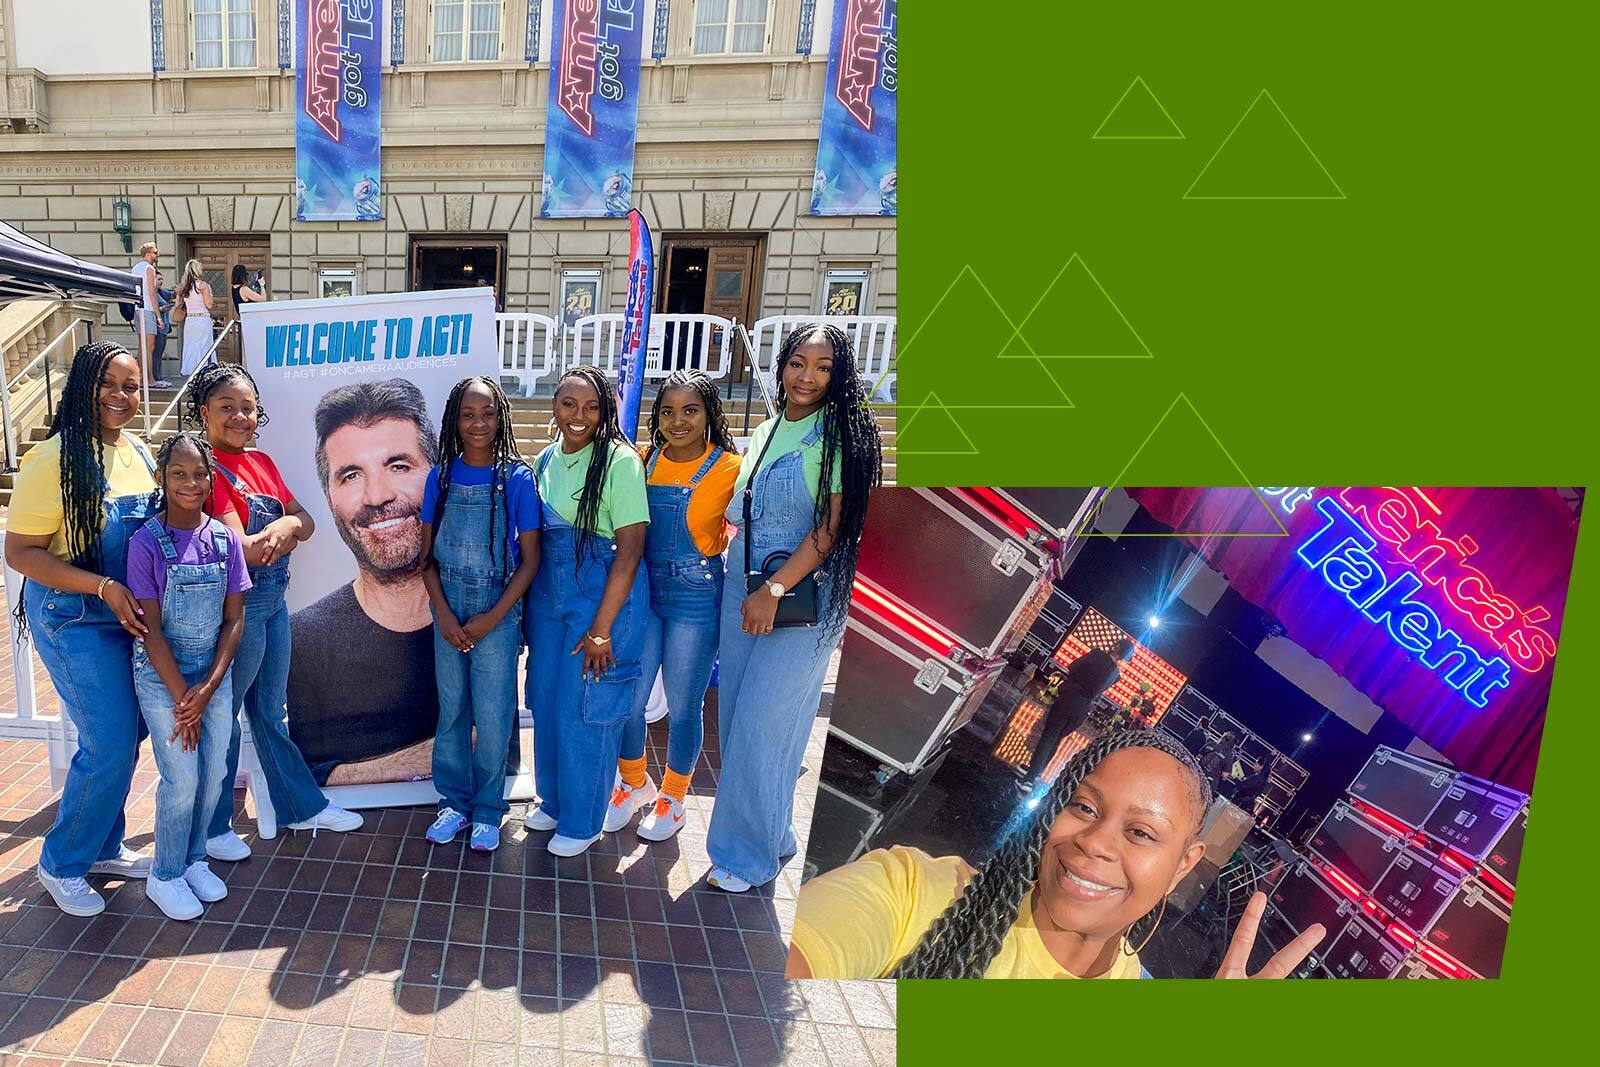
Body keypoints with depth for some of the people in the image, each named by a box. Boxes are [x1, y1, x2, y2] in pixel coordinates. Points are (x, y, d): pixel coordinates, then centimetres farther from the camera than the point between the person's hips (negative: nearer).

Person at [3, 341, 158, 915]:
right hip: (73, 620, -7)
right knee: (110, 746, -3)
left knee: (126, 734, 14)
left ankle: (104, 846, 34)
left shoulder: (138, 452, 5)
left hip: (127, 616, 7)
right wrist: (104, 586, -24)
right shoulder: (54, 458, -16)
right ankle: (62, 863, 21)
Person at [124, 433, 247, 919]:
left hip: (215, 674, 3)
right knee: (182, 780, 1)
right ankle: (165, 875, 23)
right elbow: (150, 630, -12)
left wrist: (208, 687, -8)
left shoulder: (225, 539, -2)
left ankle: (194, 859, 31)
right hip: (162, 677, -3)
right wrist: (183, 697, -12)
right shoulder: (147, 542, -12)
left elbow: (234, 620, -1)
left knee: (214, 774, 9)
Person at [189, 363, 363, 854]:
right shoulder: (208, 467, -14)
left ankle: (302, 805, 31)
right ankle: (213, 827, 25)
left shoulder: (262, 462, 10)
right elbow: (242, 549, -21)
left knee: (271, 709, 19)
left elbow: (305, 519, 5)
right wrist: (286, 530, -6)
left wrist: (286, 525, -15)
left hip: (275, 598, 8)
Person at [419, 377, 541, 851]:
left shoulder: (517, 479, -8)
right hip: (447, 610, 3)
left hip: (497, 611, -3)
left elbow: (530, 559, -7)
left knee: (492, 715, 4)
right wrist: (444, 615, -6)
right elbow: (428, 554, 4)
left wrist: (491, 618, -11)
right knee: (451, 710, 13)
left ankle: (487, 809, 23)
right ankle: (454, 800, 30)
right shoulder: (441, 477, 1)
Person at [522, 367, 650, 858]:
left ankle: (582, 821, 24)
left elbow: (630, 549, -17)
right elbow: (535, 540, 13)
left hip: (603, 595, -6)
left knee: (584, 708, 2)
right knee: (545, 700, 16)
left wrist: (601, 628, -18)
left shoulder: (620, 461, -14)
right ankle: (552, 799, 39)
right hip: (548, 594, 7)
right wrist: (527, 606, 10)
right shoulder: (545, 460, 7)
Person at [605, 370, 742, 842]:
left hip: (696, 596, -3)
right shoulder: (641, 462, 2)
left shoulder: (731, 468, -10)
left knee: (683, 706, 10)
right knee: (627, 698, 8)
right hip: (641, 591, 4)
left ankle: (673, 798, 34)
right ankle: (633, 784, 37)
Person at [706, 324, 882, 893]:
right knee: (734, 716, 12)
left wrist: (773, 591, -19)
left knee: (760, 724, -1)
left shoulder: (842, 435, -9)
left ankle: (749, 852, 20)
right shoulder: (764, 433, 12)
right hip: (742, 589, 7)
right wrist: (746, 590, 14)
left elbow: (831, 526, -16)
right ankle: (771, 834, 32)